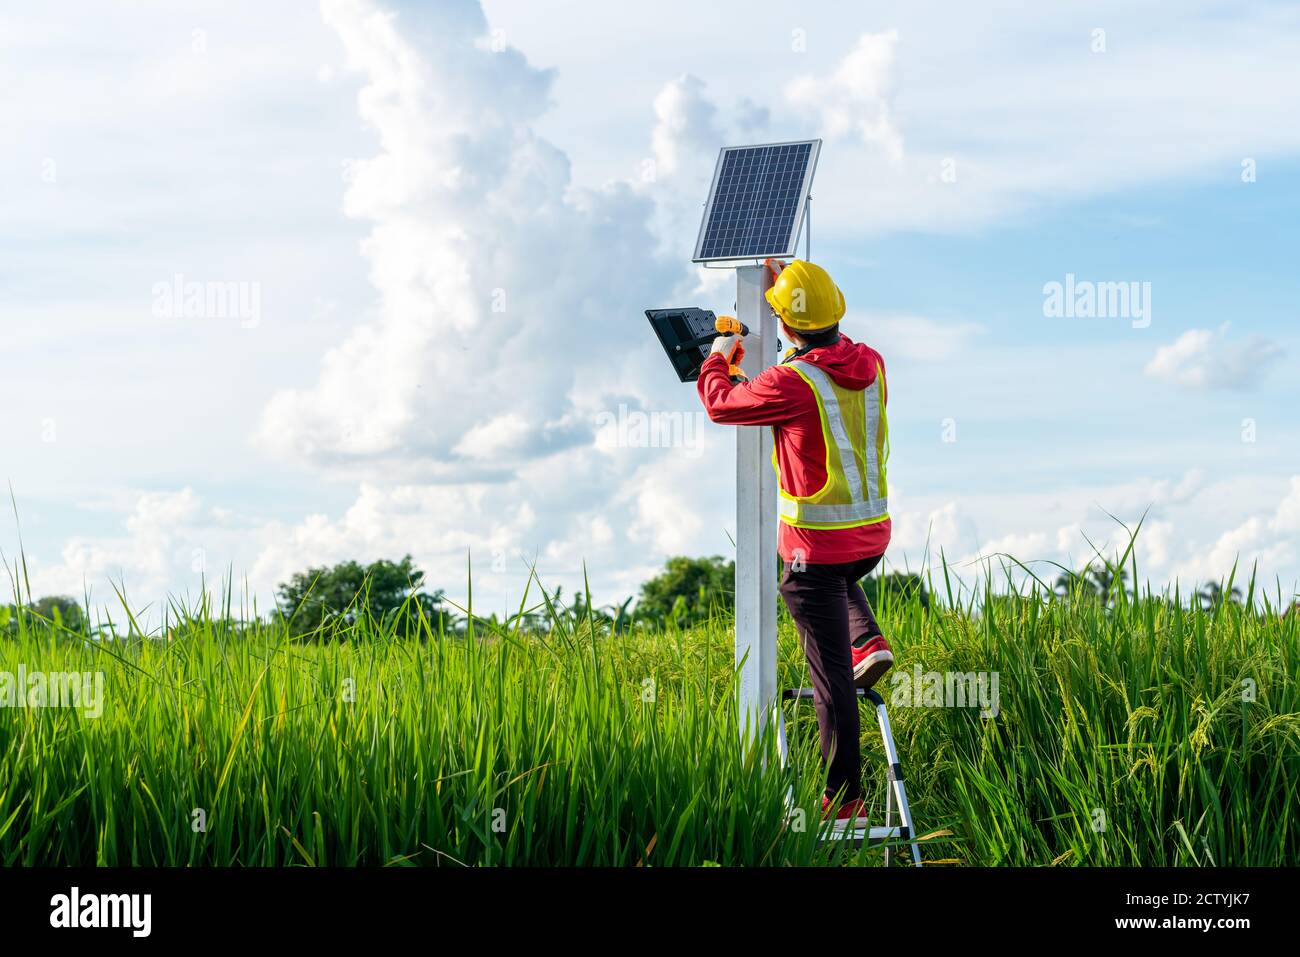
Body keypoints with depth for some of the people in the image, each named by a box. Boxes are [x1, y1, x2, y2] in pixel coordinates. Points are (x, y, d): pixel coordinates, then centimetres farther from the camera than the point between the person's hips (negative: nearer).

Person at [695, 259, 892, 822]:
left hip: (817, 544, -6)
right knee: (839, 580, 42)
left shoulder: (791, 384, -19)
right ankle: (867, 640, 18)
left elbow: (718, 404, -2)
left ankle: (844, 799, 4)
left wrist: (718, 357, 18)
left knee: (831, 676, 0)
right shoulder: (871, 365, -1)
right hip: (874, 533, 6)